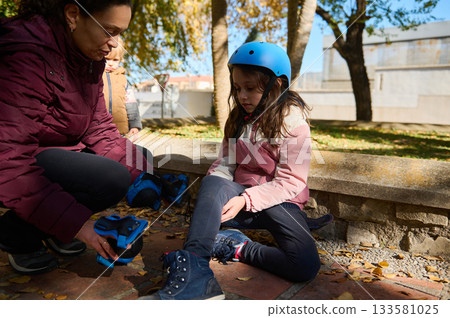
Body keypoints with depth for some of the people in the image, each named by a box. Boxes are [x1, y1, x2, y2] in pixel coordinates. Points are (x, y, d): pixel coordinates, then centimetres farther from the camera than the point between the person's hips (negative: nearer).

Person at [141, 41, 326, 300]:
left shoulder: (292, 121, -8)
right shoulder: (238, 119, 11)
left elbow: (290, 182, -13)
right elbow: (226, 163, 7)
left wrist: (246, 200, -23)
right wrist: (213, 189, -14)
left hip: (280, 202, -3)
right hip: (240, 194, 3)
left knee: (306, 267, -26)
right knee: (213, 182, -30)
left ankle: (237, 247, -7)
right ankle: (194, 274, -37)